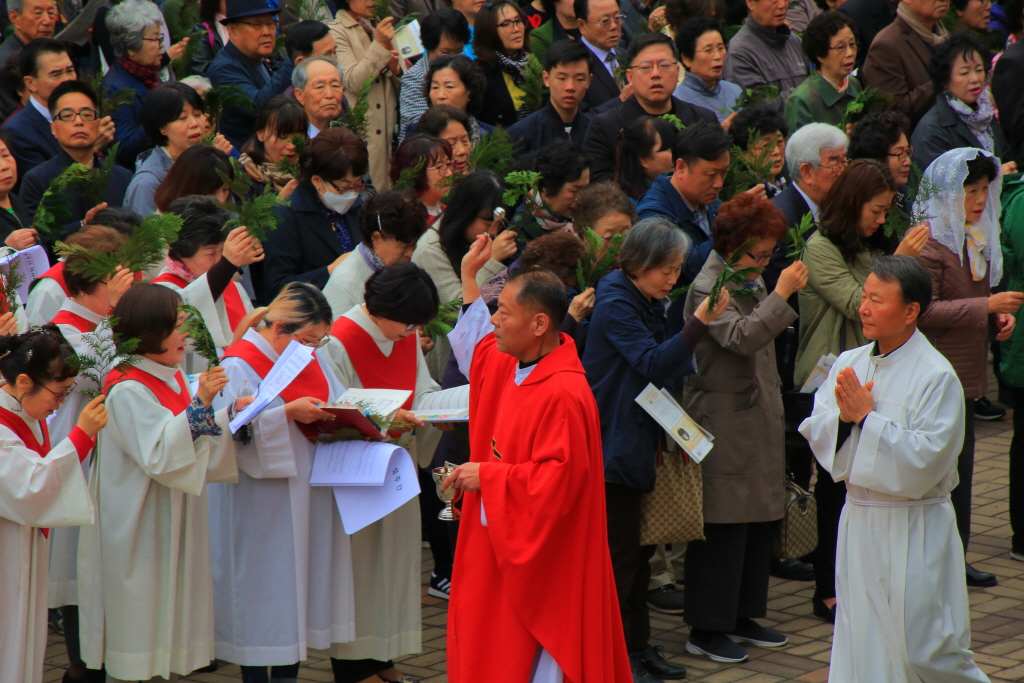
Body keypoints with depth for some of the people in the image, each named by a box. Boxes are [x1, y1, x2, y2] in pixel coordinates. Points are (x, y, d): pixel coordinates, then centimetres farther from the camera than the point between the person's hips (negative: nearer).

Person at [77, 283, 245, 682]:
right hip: (138, 527, -9)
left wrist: (231, 415, 0)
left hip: (173, 523, 9)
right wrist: (200, 404, -32)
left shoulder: (171, 379, 8)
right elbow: (159, 454, -27)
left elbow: (193, 444, 15)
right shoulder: (128, 390, -19)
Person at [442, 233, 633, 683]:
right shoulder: (512, 365, 4)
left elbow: (559, 479, -27)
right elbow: (479, 352, 29)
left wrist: (488, 476, -19)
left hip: (541, 555, -10)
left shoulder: (562, 394, -25)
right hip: (500, 542, 10)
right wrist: (469, 279, 28)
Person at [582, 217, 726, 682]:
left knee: (638, 550, 14)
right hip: (612, 446, -9)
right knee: (620, 552, -5)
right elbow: (653, 364, -28)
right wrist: (699, 323, -36)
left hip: (639, 443, 9)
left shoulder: (650, 305, 11)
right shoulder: (616, 305, -17)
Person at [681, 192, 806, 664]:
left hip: (758, 419, 9)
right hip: (723, 423, -9)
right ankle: (706, 629, 2)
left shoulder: (750, 280, 13)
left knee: (758, 520, 12)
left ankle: (741, 616, 23)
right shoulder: (707, 287, -14)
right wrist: (781, 293, -27)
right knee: (722, 524, -5)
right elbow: (742, 337, -29)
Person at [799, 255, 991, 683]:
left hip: (914, 531, -6)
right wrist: (842, 416, -15)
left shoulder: (936, 376, -14)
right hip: (859, 520, 6)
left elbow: (924, 463, -20)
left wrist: (866, 417, -19)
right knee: (860, 647, 10)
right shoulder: (849, 364, 6)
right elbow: (814, 434, 5)